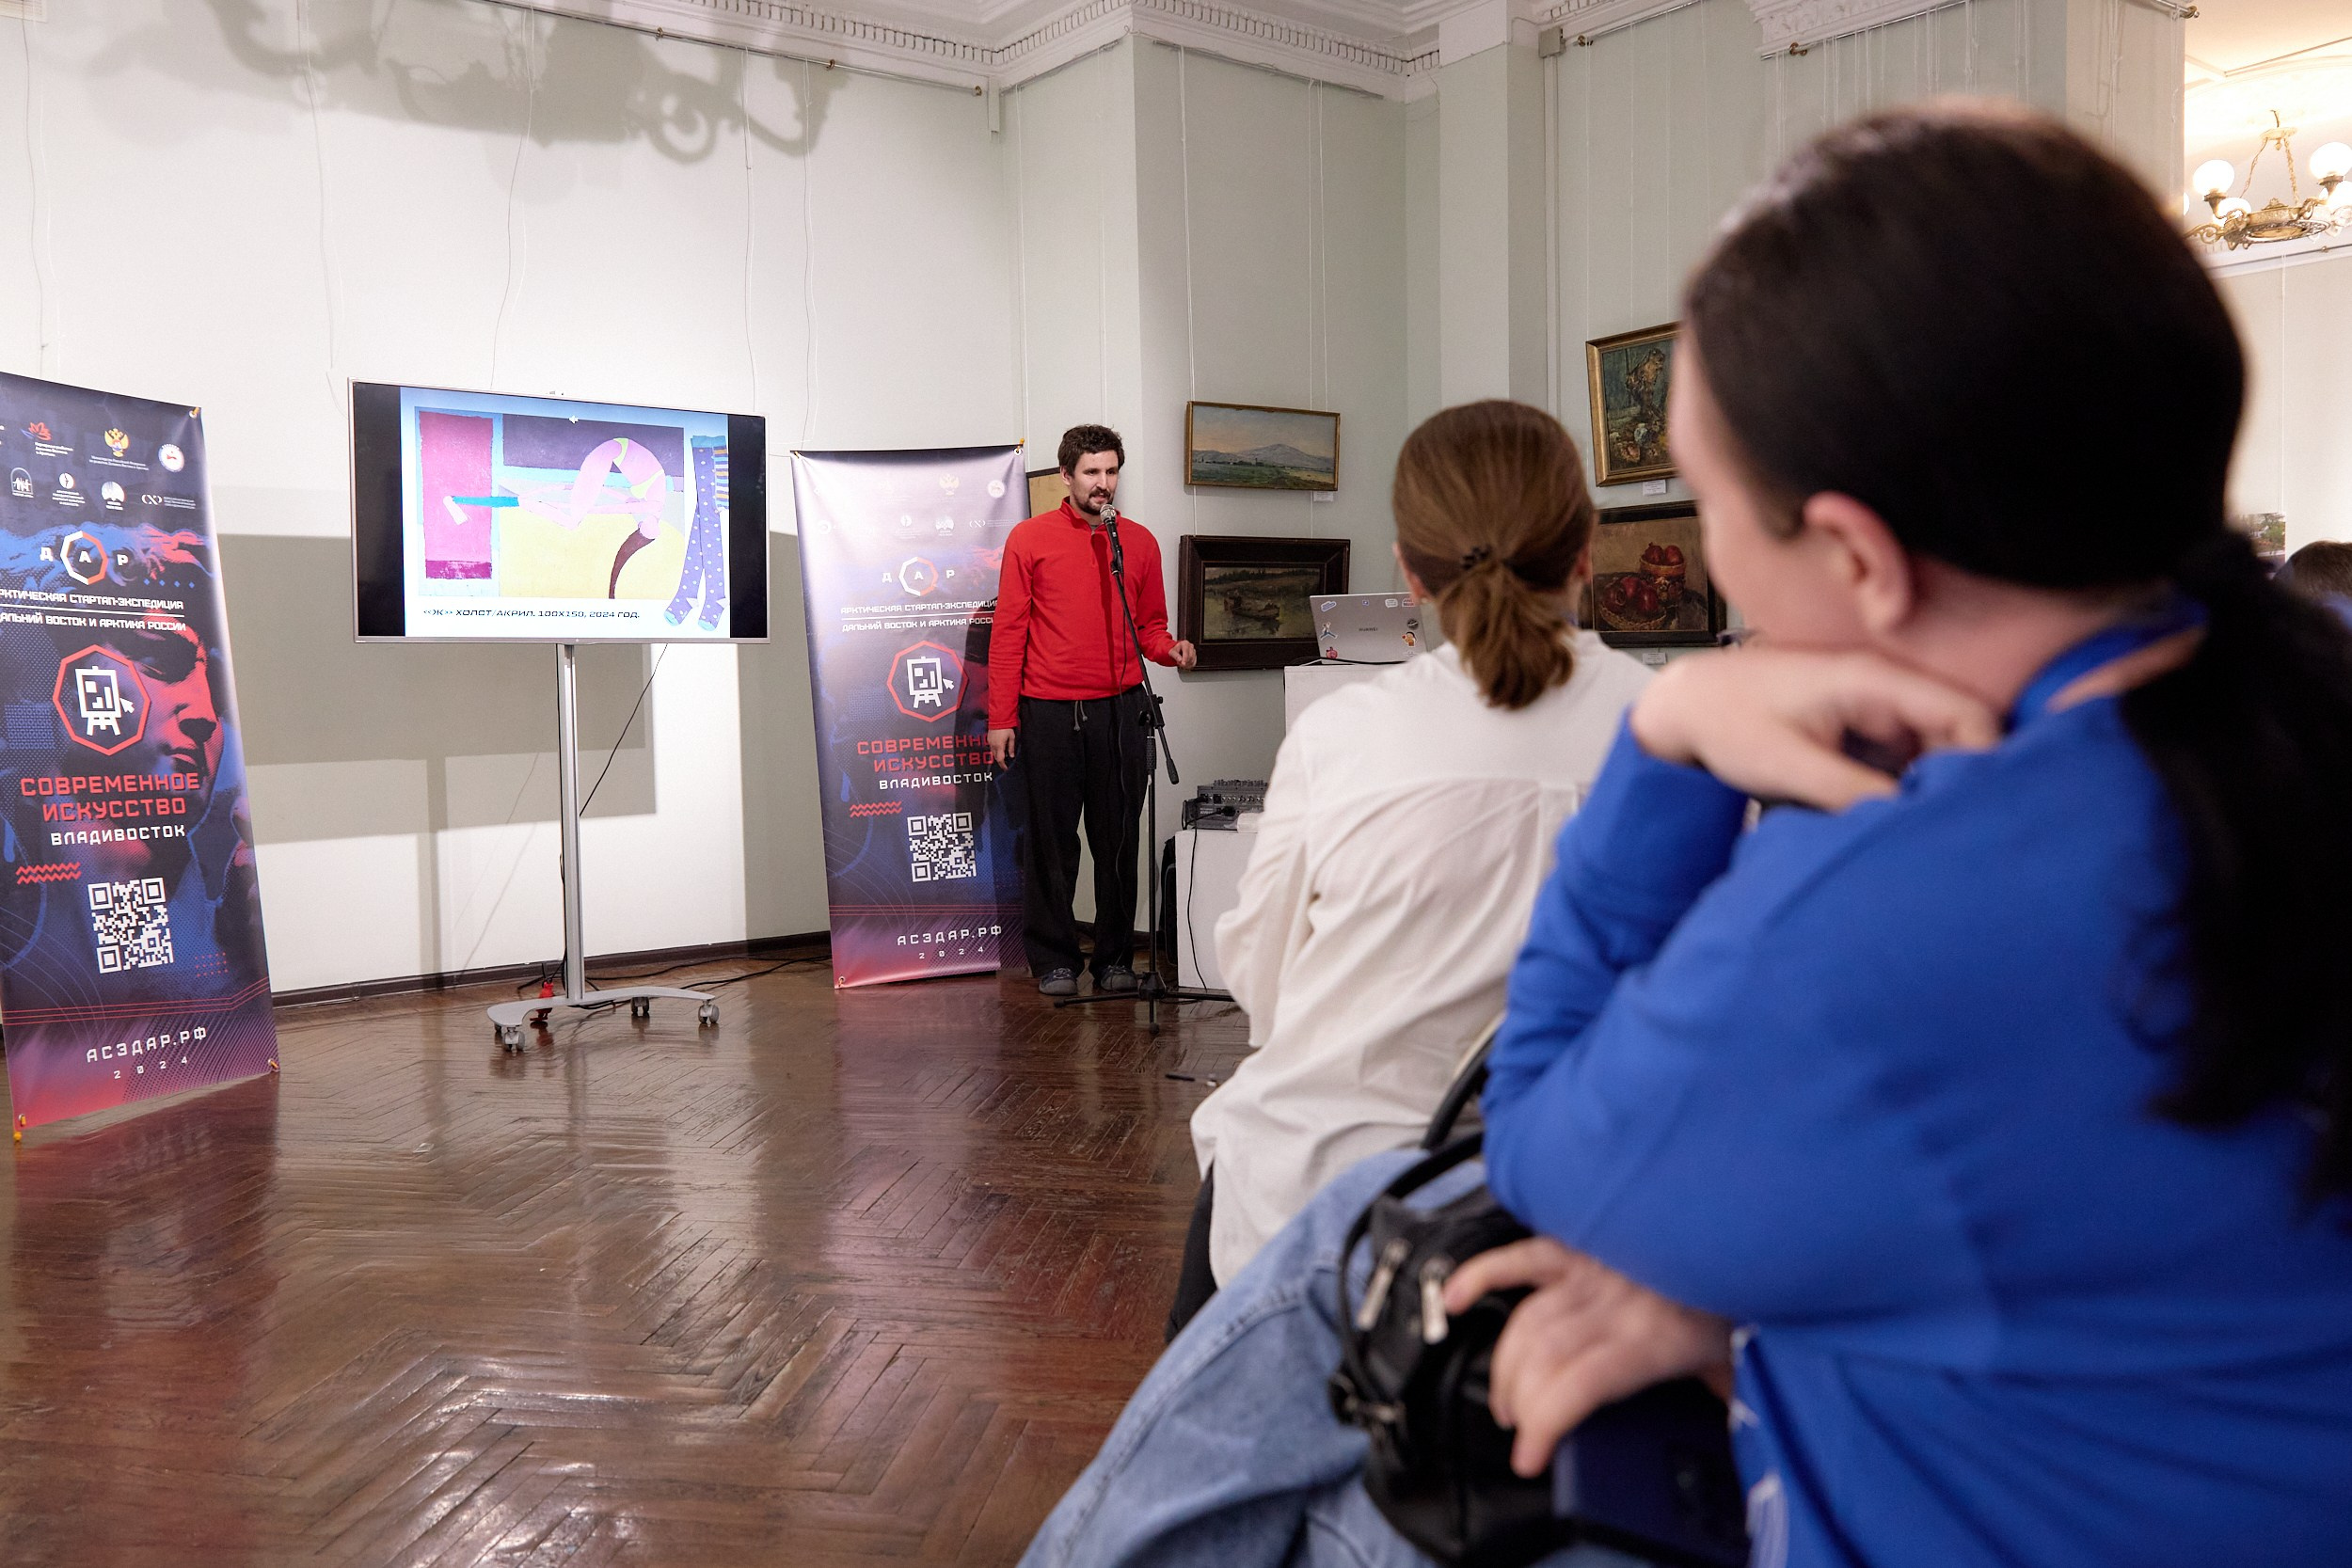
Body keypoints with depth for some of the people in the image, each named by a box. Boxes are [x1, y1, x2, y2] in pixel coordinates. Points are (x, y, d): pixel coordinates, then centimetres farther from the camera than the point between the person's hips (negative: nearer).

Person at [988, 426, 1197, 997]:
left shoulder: (1139, 542, 11)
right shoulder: (1030, 538, 3)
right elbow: (1008, 631, 1)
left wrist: (1172, 649, -7)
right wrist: (1001, 717, -4)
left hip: (1119, 709, 2)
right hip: (1048, 713, -2)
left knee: (1118, 839, 5)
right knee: (1051, 839, 3)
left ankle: (1115, 957, 16)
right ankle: (1054, 960, 14)